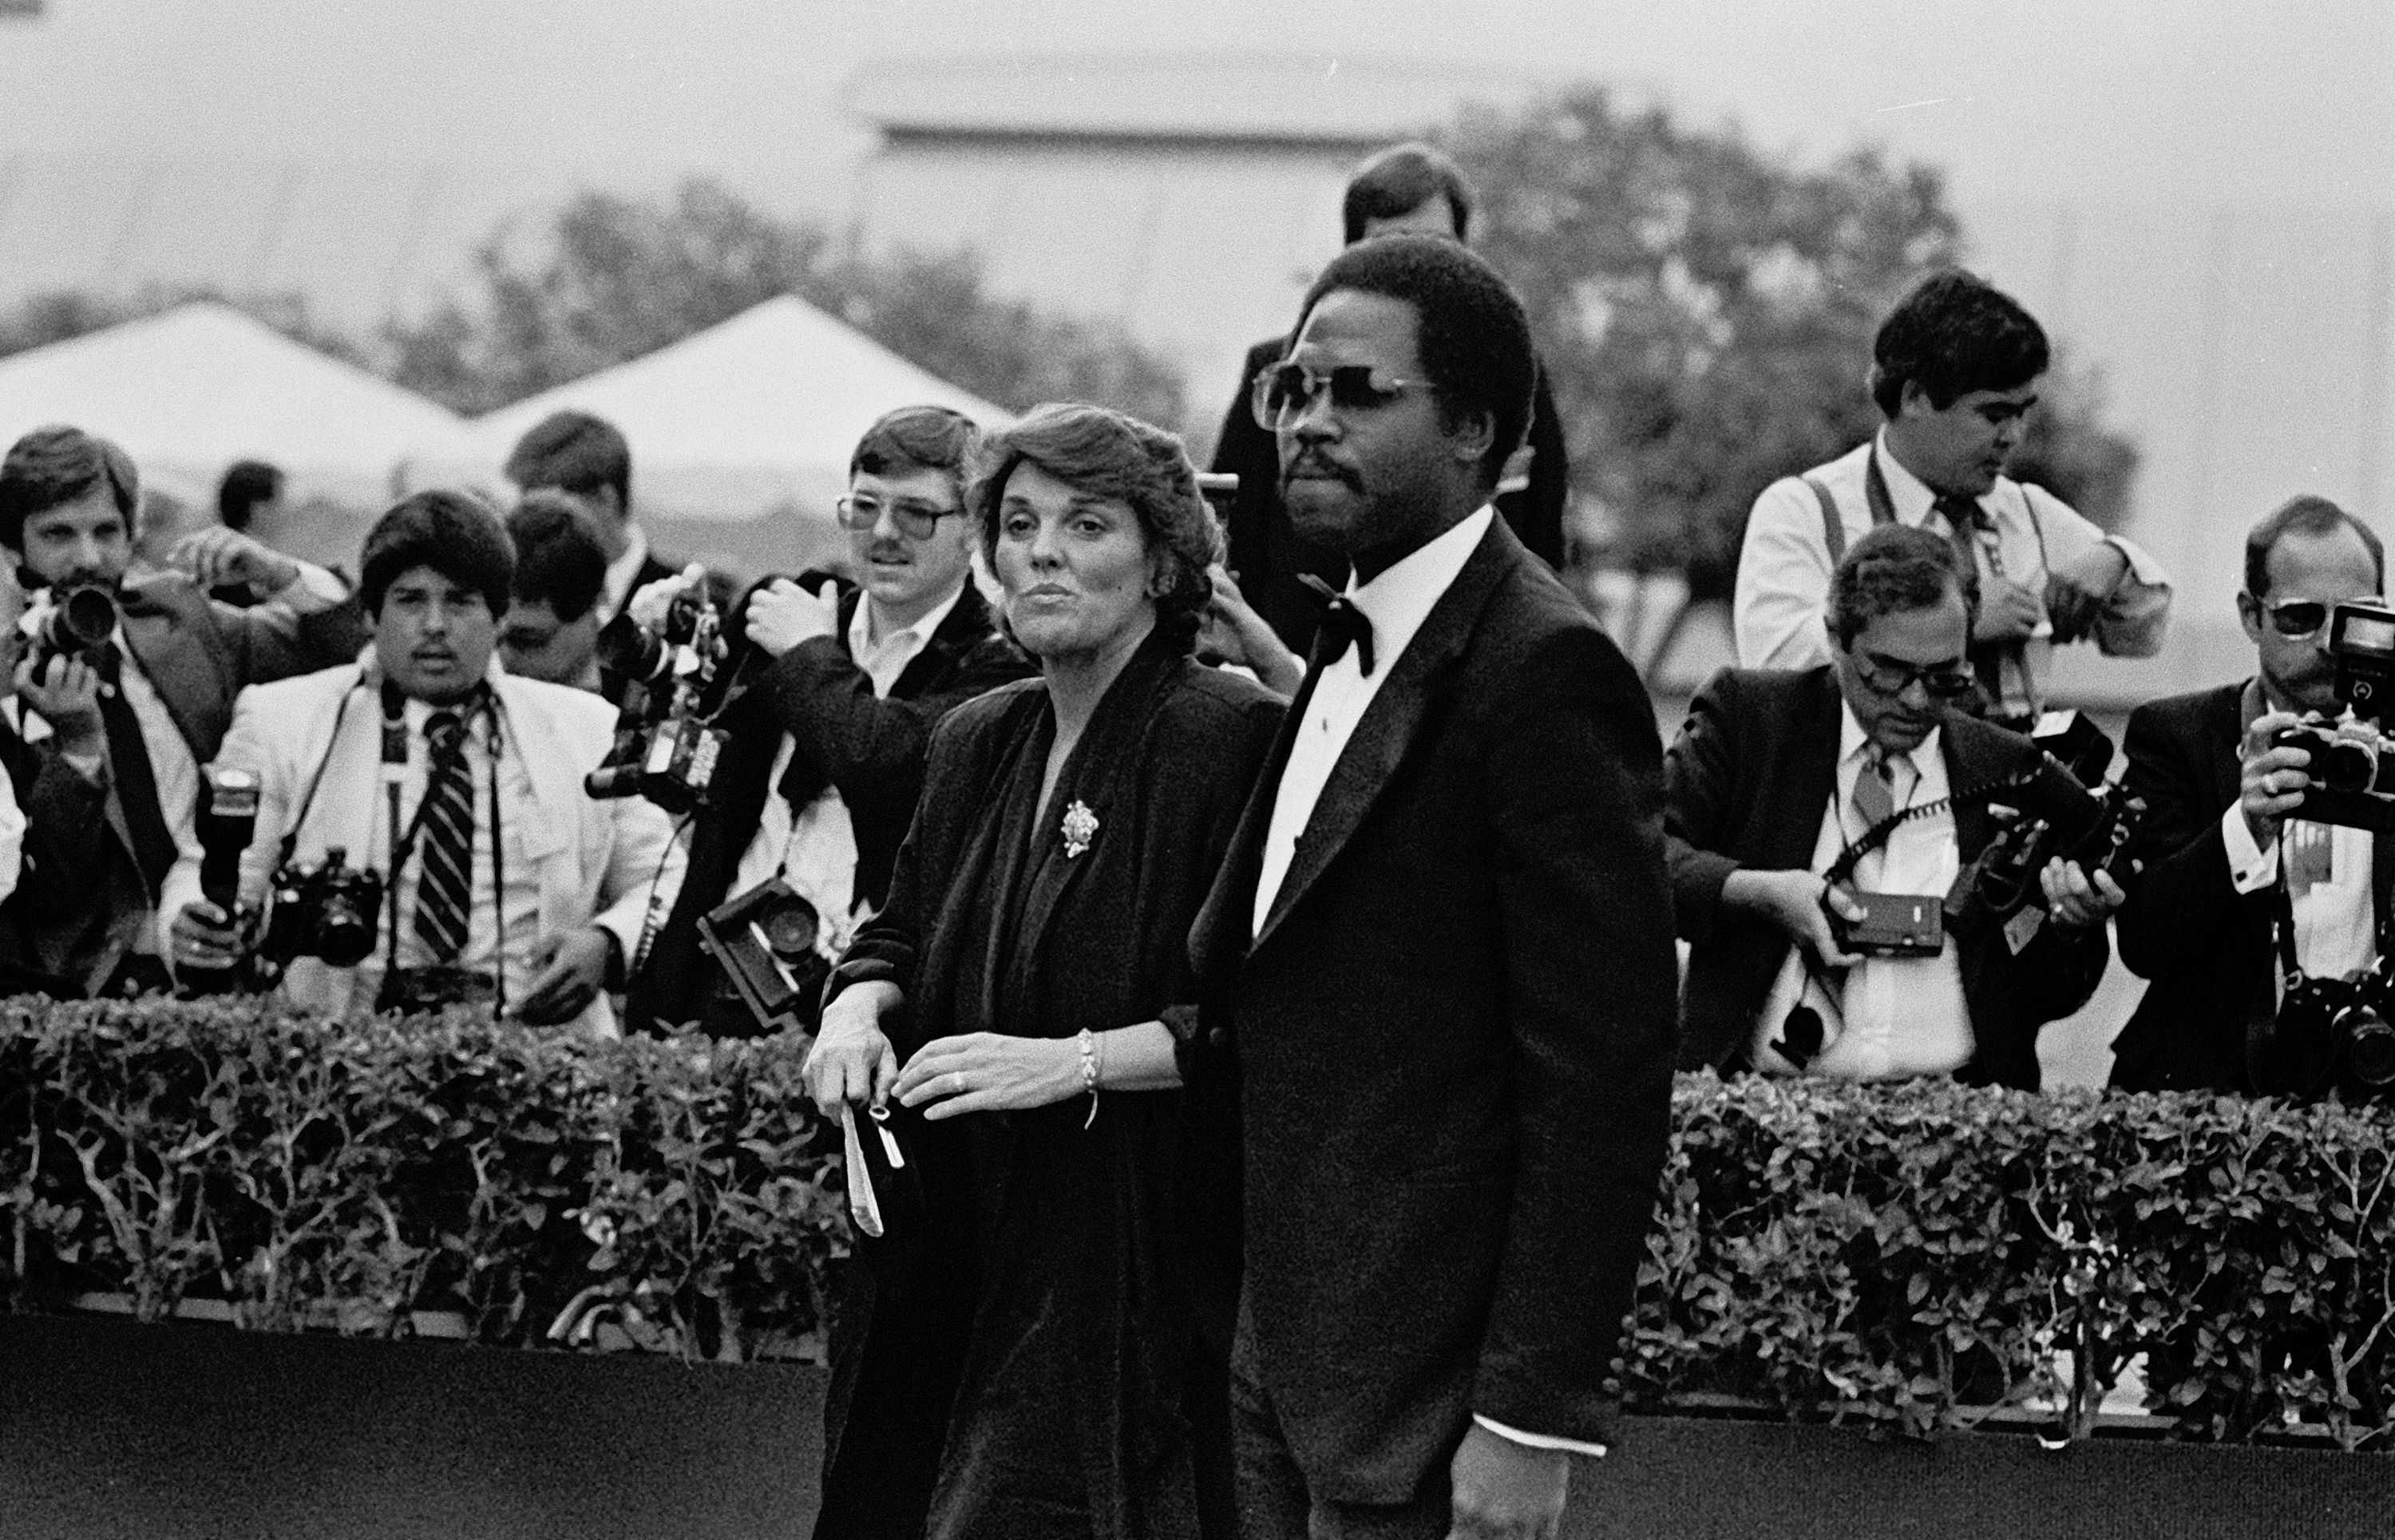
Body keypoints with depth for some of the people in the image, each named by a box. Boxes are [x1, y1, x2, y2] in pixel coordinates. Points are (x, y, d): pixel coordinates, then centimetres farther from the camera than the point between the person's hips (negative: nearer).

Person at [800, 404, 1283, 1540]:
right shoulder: (980, 743, 13)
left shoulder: (1234, 738, -11)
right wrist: (860, 1008, 2)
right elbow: (902, 934, 24)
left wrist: (1077, 1061, -20)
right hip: (964, 1260, 7)